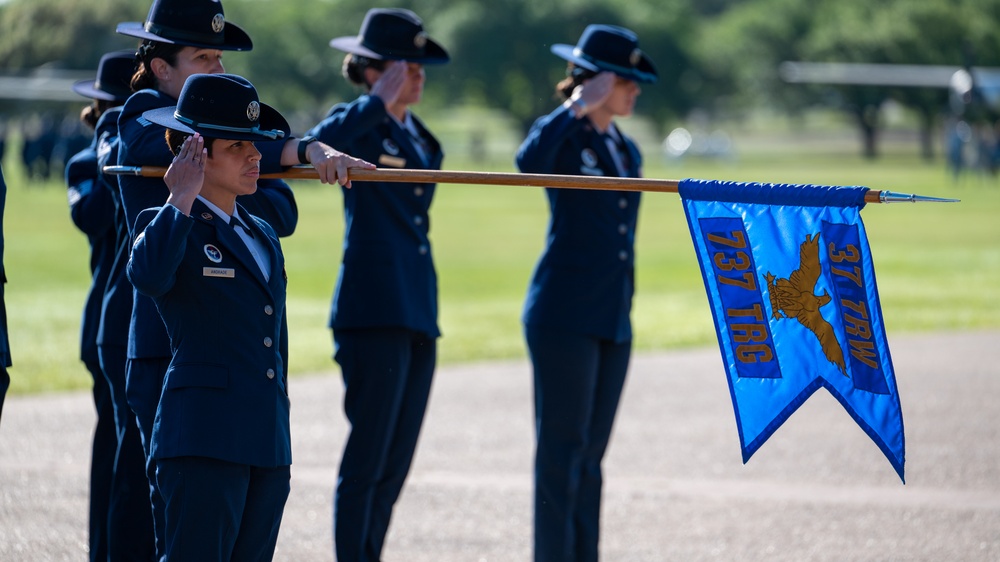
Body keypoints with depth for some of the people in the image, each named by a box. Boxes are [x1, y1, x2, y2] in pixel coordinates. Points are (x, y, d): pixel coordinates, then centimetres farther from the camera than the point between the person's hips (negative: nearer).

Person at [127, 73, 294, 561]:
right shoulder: (168, 224, -2)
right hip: (206, 442, -7)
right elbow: (148, 276, -28)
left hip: (266, 442, 7)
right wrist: (182, 199, -18)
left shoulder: (263, 236, 20)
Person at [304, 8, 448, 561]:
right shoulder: (357, 125, -6)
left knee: (394, 467, 10)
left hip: (416, 310, 8)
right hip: (373, 310, -8)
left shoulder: (417, 136, 18)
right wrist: (379, 102, -23)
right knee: (367, 462, -8)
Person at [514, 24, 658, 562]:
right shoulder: (561, 133, -5)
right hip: (563, 315, -7)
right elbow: (529, 160, -31)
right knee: (562, 452, -7)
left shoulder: (627, 151, 17)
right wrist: (580, 104, -22)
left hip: (613, 320, 7)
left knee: (589, 458, 9)